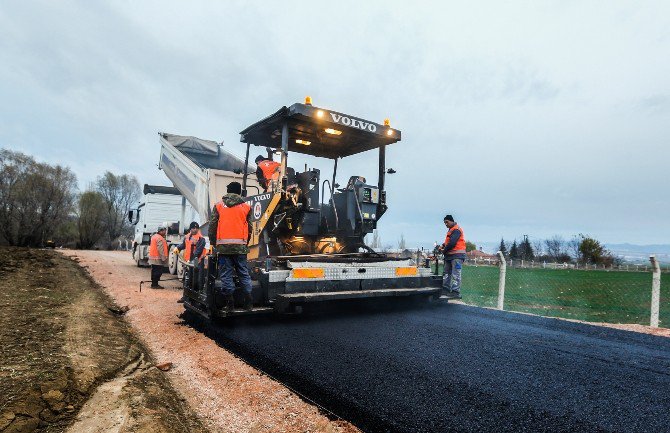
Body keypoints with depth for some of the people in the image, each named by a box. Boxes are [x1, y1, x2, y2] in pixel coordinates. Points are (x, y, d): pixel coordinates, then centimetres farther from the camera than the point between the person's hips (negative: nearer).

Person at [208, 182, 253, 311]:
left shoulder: (218, 206, 7)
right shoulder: (246, 207, 8)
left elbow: (212, 226, 5)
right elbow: (249, 228, 10)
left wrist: (213, 242, 15)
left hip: (223, 245, -1)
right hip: (240, 245, 1)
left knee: (226, 274, 3)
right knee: (243, 273, 8)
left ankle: (229, 302, 2)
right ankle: (248, 302, 6)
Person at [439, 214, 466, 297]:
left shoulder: (456, 229, -11)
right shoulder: (451, 230, 21)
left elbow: (452, 243, -20)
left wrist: (444, 250, -8)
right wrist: (443, 245, 5)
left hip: (457, 255, -10)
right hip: (450, 255, 10)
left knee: (455, 274, -11)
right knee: (447, 273, 11)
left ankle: (456, 292, -12)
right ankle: (446, 289, 16)